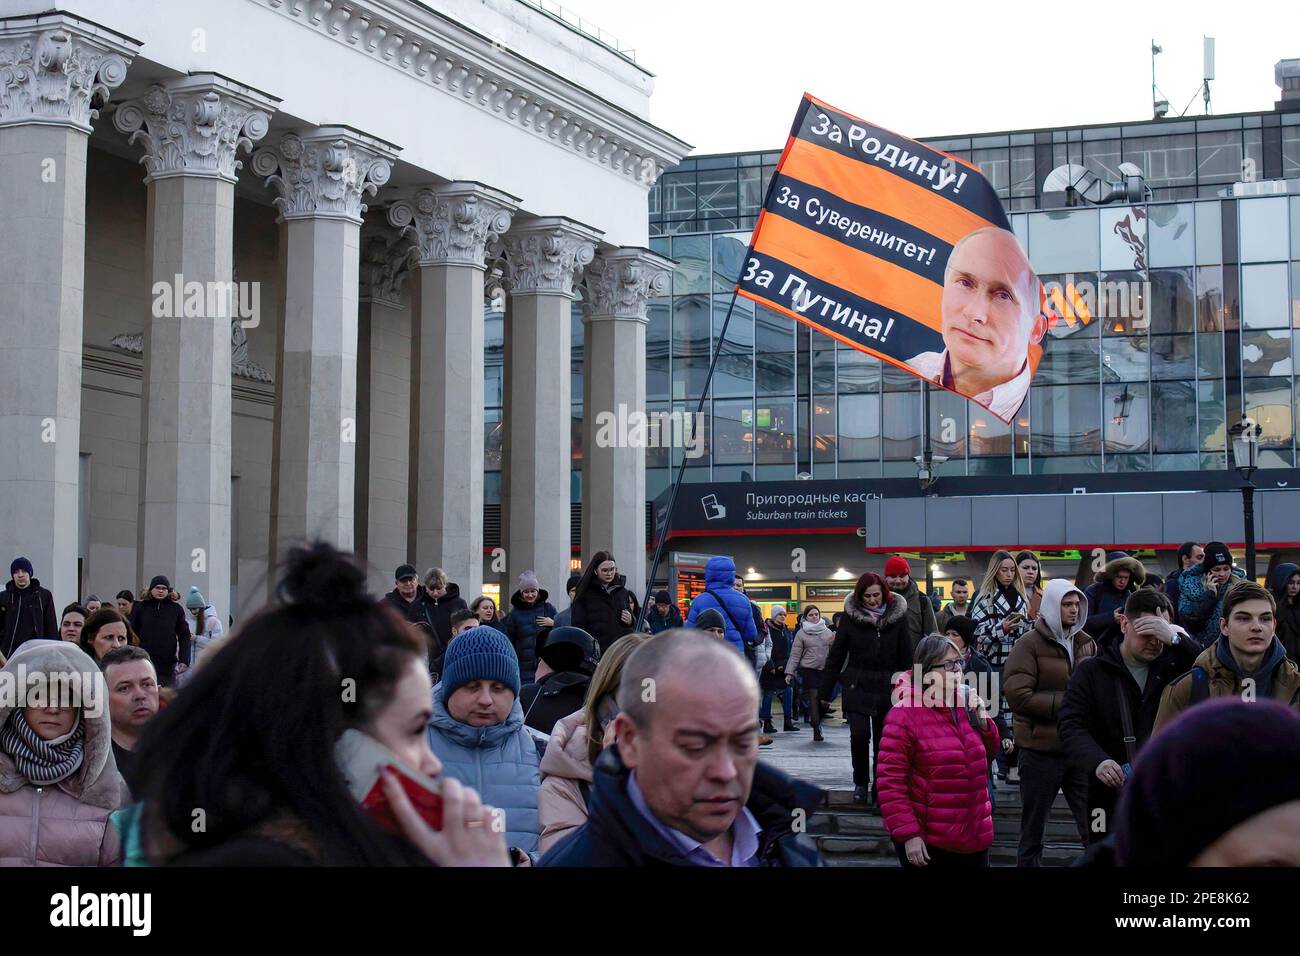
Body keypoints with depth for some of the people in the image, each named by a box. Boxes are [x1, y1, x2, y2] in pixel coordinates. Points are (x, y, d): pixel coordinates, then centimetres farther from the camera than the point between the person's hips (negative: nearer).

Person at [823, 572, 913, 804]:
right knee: (859, 735, -13)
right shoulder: (850, 616, -1)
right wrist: (826, 686, 0)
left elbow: (906, 655, 5)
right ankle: (860, 783, 8)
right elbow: (836, 652, 2)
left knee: (883, 740, 6)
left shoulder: (897, 616, 2)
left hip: (887, 687, 1)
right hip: (857, 686, -1)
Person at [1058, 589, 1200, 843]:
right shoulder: (1092, 670, 3)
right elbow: (1071, 725, -5)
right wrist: (1096, 761, -23)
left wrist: (1175, 639, -22)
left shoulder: (1175, 664, 5)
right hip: (1111, 794, 0)